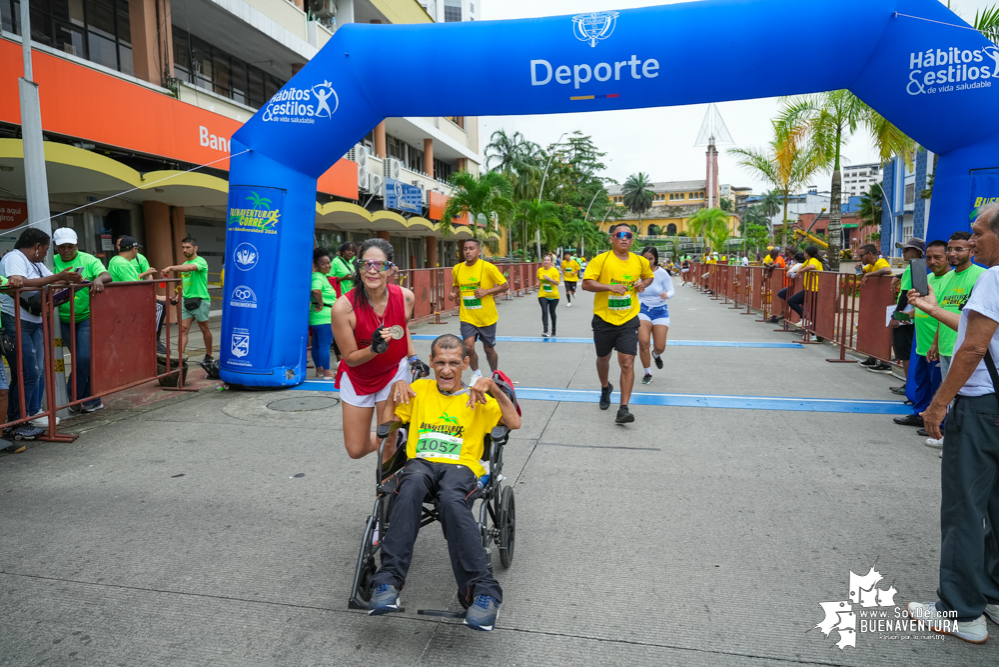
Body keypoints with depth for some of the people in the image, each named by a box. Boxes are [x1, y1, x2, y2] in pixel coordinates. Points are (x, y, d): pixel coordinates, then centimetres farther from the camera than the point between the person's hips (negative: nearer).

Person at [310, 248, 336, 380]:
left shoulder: (322, 276, 15)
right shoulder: (318, 277, -15)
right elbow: (316, 290, -35)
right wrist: (321, 304, -22)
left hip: (318, 316, 10)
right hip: (324, 316, -10)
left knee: (317, 344, 14)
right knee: (325, 344, -5)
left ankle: (319, 370, 24)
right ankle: (327, 372, 1)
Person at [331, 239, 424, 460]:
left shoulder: (405, 297, -18)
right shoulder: (343, 307, -28)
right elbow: (350, 358, -18)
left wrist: (413, 357, -4)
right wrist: (374, 349, -36)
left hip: (394, 371, 1)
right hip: (357, 377, -1)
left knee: (387, 445, -1)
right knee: (356, 449, 7)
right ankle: (396, 439, 40)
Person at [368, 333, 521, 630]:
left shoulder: (477, 398, 19)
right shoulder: (420, 389, 25)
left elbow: (514, 423, 6)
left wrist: (494, 388, -4)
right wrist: (396, 387, 9)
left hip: (461, 466, -1)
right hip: (421, 462, 2)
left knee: (451, 498, -38)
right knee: (412, 485, -38)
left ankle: (484, 592, -40)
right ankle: (389, 580, -39)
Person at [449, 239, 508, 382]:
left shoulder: (488, 267, -12)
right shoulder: (457, 269, 0)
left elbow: (505, 286, -7)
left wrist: (486, 291, -19)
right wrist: (454, 294, -3)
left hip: (487, 317, -2)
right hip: (467, 317, 2)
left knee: (488, 348, 9)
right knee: (468, 346, -12)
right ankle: (476, 373, 16)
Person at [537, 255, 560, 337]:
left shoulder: (554, 270, -8)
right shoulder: (540, 270, 3)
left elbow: (557, 282, -15)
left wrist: (548, 278, -26)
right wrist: (538, 282, 8)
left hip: (553, 296, -1)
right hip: (543, 295, 1)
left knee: (552, 312, 10)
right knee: (544, 312, -15)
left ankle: (553, 331, 27)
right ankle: (545, 330, -23)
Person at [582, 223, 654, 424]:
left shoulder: (640, 261, 3)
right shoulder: (601, 260, -8)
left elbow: (649, 276, 24)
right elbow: (586, 283, -15)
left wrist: (643, 284, 1)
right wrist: (610, 287, -28)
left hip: (628, 320, 1)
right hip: (603, 319, -1)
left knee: (627, 363, -10)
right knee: (603, 358, 18)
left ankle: (623, 409, -7)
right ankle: (605, 388, 48)